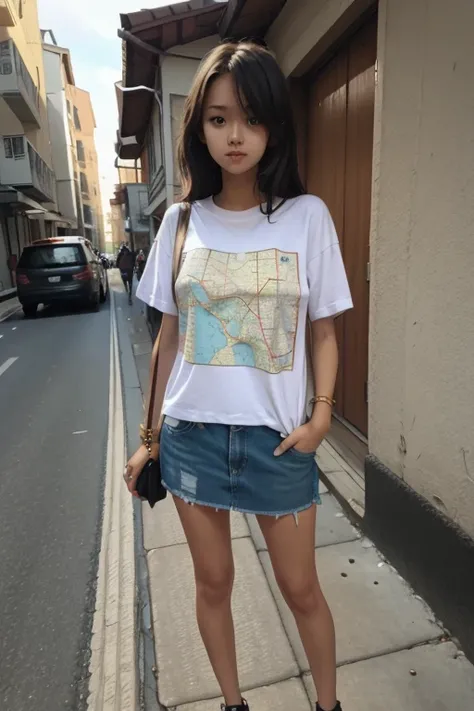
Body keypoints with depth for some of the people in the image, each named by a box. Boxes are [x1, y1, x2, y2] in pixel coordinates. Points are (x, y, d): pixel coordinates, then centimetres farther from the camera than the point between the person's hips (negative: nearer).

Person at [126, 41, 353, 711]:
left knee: (301, 588, 15)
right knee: (213, 582, 19)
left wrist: (321, 414, -13)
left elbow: (324, 332, 1)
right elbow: (170, 337, 5)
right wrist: (150, 437, 8)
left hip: (276, 437, -2)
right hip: (192, 433, 2)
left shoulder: (307, 216, -5)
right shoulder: (181, 220, 1)